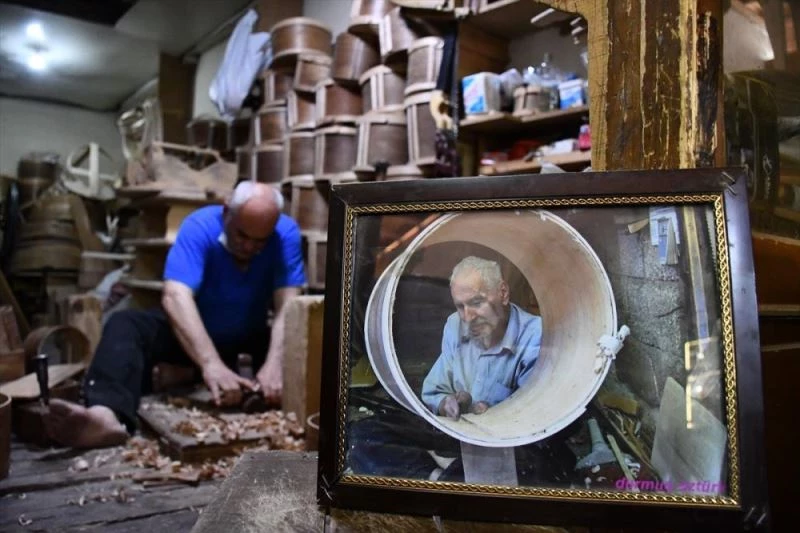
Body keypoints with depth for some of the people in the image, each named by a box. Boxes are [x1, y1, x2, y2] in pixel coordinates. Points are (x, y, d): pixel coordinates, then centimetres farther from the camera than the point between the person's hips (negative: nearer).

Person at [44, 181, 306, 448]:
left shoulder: (286, 233, -20)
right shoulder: (199, 228, -26)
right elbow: (175, 297, -40)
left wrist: (274, 364, -46)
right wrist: (211, 364, -54)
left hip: (249, 339, 3)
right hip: (191, 333, -2)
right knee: (125, 324, -31)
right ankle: (107, 415, -55)